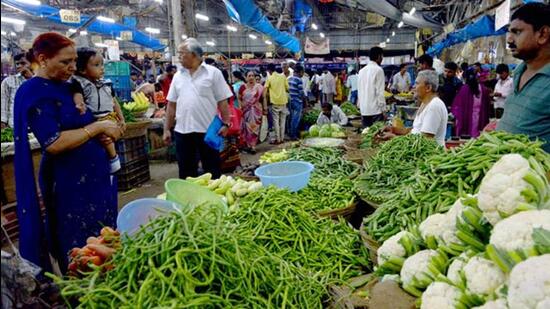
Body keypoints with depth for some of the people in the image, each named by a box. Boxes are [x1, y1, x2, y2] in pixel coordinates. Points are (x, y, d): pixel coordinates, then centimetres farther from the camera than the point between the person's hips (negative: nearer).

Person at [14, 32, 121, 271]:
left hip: (93, 174, 9)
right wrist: (98, 127, -18)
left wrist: (102, 136, 2)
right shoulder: (34, 92, -14)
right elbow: (54, 144, -23)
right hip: (69, 182, -8)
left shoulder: (64, 86, 11)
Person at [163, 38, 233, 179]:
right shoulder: (178, 76, 10)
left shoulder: (213, 73, -2)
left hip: (208, 130, -4)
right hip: (182, 130, 4)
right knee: (186, 171, 12)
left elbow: (222, 101, -3)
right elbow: (171, 104, 12)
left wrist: (226, 124, -10)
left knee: (212, 170, 5)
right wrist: (167, 129, 9)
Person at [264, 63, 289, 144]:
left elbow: (265, 91, -8)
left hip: (275, 102, -3)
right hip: (283, 101, 3)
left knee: (276, 121, 3)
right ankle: (282, 138, 14)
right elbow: (287, 88, 5)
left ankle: (277, 139, 3)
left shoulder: (269, 78, -3)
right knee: (282, 121, 11)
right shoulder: (283, 76, 2)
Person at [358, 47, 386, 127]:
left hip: (364, 110, 7)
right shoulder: (378, 70, -8)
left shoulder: (362, 71, 11)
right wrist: (383, 109, -8)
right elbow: (380, 92, -12)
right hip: (375, 110, -6)